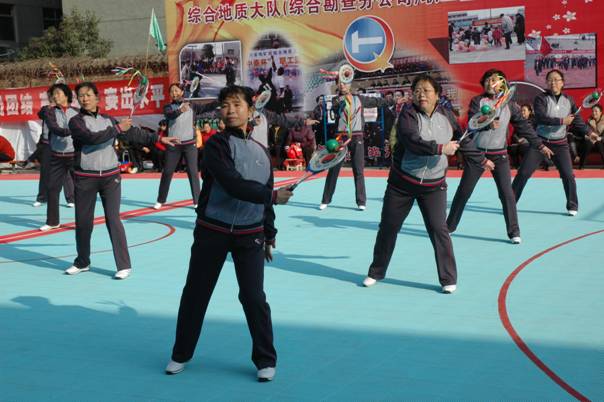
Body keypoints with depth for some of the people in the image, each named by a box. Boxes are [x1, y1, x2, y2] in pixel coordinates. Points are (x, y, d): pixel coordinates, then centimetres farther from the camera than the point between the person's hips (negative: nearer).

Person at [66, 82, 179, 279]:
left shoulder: (107, 119, 8)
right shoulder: (76, 122, -4)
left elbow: (133, 133, 14)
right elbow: (91, 137, -21)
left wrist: (159, 138, 12)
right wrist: (117, 129, -20)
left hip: (110, 176, 1)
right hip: (85, 178, -1)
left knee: (113, 220, -4)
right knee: (83, 221, 8)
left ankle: (124, 265, -1)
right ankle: (82, 262, 26)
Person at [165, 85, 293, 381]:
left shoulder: (261, 152, 7)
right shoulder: (217, 144, -9)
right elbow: (234, 185, -22)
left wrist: (269, 236, 16)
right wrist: (273, 196, -20)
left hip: (250, 235, 2)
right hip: (212, 232, -2)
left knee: (254, 297, -1)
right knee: (195, 293, 8)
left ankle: (265, 360, 14)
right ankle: (181, 354, 25)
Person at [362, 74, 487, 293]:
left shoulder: (446, 115, 1)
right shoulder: (408, 115, -12)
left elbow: (463, 140, 16)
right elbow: (413, 141, -29)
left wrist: (481, 160, 25)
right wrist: (441, 148, -30)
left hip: (433, 186, 1)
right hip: (402, 183, -1)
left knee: (438, 230, -7)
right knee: (388, 227, 8)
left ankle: (448, 279, 5)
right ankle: (376, 272, 26)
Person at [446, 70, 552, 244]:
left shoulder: (509, 104, 2)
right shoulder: (477, 101, -1)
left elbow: (524, 126, 4)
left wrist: (539, 145, 2)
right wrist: (488, 124, -34)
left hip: (499, 155, 0)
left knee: (507, 193, -6)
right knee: (463, 192, 6)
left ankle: (514, 232, 4)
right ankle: (449, 226, 19)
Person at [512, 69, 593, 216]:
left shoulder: (568, 101, 5)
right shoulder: (541, 98, -6)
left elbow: (577, 121, 8)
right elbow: (541, 118, -21)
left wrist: (588, 132, -3)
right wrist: (561, 121, -21)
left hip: (560, 144, 2)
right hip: (540, 141, -2)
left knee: (568, 175, -4)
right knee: (523, 173, -3)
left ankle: (572, 206, 13)